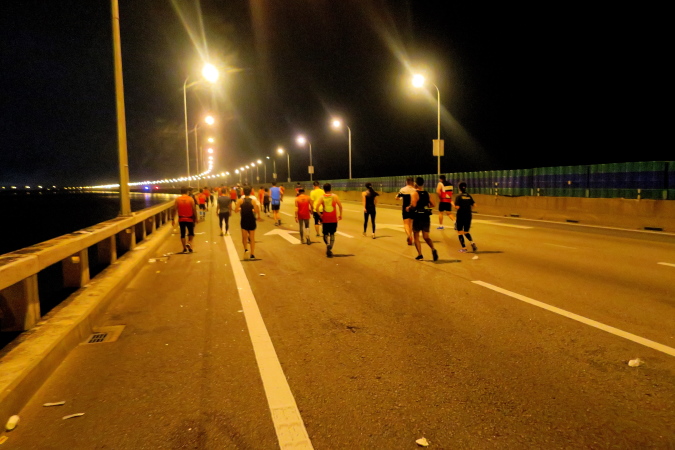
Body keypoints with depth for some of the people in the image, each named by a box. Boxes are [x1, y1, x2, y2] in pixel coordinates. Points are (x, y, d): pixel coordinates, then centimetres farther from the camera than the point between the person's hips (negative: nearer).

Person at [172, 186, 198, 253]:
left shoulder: (177, 200, -2)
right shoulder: (191, 199, -7)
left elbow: (175, 210, -4)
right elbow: (194, 209, -8)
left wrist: (173, 219, 1)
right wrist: (196, 218, 0)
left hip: (181, 219, 2)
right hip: (189, 219, -1)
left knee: (182, 234, 10)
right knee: (191, 233, 14)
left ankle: (184, 248, 11)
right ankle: (189, 243, -11)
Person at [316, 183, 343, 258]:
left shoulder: (322, 197, -3)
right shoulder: (334, 196, -2)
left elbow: (317, 207, -14)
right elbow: (340, 206, -9)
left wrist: (320, 215, -1)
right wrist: (340, 214, 3)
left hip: (325, 219, 0)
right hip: (333, 218, 0)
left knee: (325, 234, 13)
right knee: (332, 234, 15)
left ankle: (328, 244, -17)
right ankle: (330, 249, 5)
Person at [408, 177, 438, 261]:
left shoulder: (414, 194, -11)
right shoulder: (427, 194, 7)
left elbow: (413, 205, -25)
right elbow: (432, 204, 8)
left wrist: (409, 208, -6)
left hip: (417, 217, -5)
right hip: (426, 217, 5)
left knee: (416, 237, 11)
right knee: (426, 237, 11)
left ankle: (420, 254, 7)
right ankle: (433, 249, -13)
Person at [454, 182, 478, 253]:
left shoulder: (459, 196, -12)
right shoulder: (469, 196, 4)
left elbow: (457, 207, -19)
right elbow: (474, 205, 3)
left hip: (461, 216, -5)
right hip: (468, 216, 5)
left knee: (460, 232, 9)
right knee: (466, 232, 18)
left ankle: (464, 248, 7)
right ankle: (472, 242, -7)